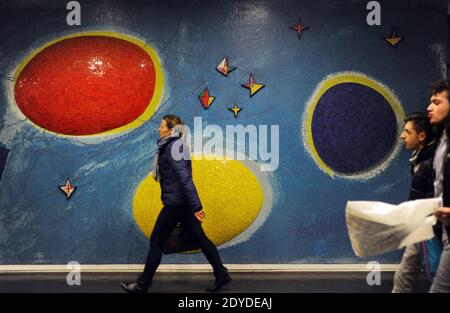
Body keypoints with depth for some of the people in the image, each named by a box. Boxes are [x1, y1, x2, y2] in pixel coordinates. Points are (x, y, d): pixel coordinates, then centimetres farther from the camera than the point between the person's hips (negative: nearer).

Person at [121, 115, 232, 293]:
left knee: (156, 241, 1)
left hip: (176, 203, -10)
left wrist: (196, 207, -25)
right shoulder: (175, 146, 13)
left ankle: (143, 284, 13)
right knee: (200, 238, 12)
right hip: (183, 202, 10)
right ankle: (221, 275, 17)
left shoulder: (173, 149, -17)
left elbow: (185, 179, -23)